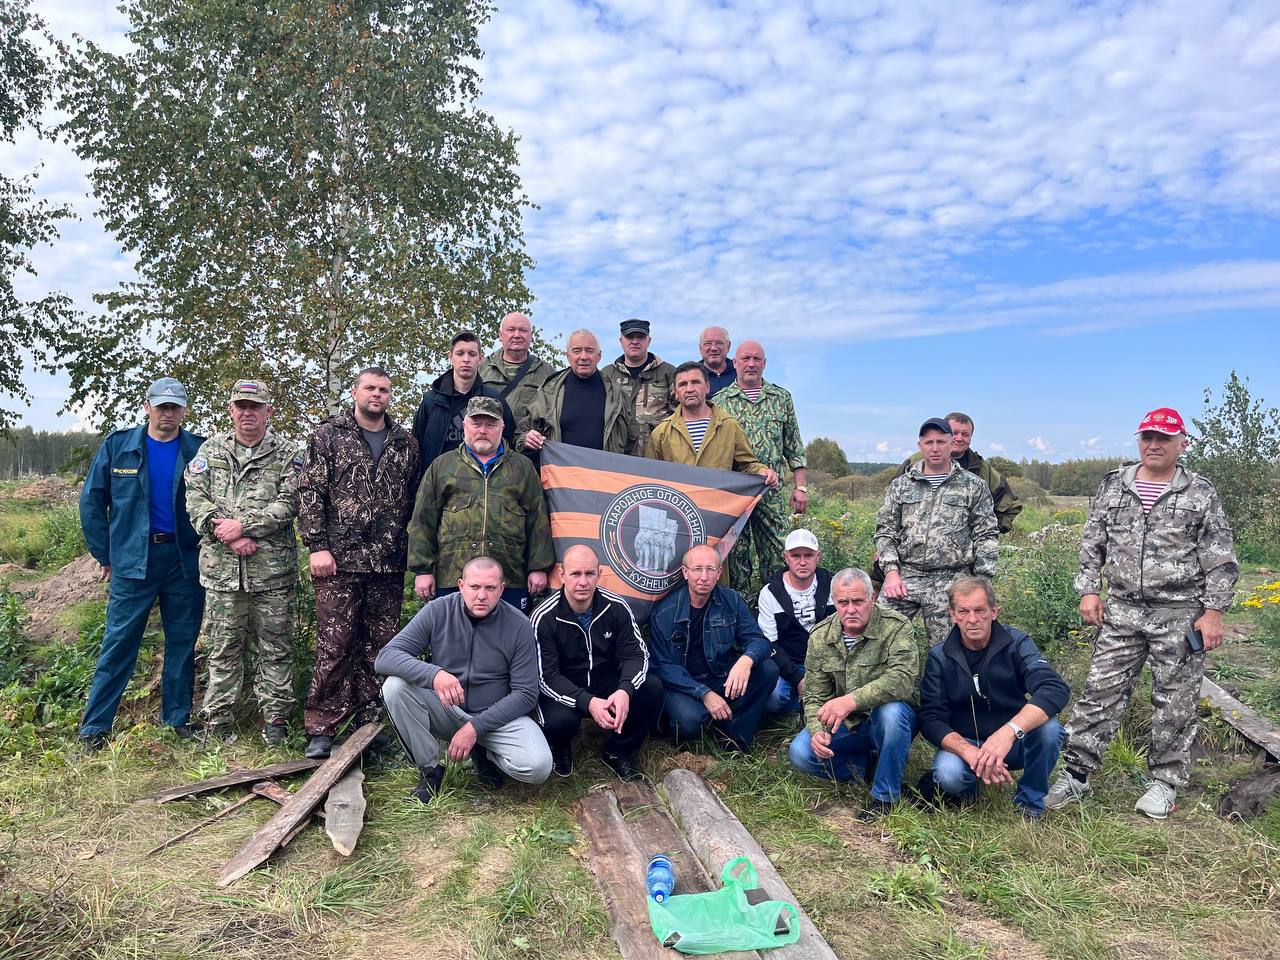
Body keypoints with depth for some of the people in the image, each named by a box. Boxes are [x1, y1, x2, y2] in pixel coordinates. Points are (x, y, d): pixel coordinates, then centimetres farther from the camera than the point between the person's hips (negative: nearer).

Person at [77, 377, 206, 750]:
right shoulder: (118, 446, 2)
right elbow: (92, 501, 6)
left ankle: (178, 720, 21)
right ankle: (94, 728, 11)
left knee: (182, 642, 8)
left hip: (185, 561, 1)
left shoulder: (199, 451, 1)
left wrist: (208, 545, -1)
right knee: (119, 642, 1)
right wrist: (105, 555, 3)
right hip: (132, 559, -1)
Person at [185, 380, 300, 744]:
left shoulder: (287, 454, 4)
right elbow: (195, 498, 3)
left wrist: (243, 525, -14)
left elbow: (288, 504, -7)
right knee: (224, 647, 9)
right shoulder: (211, 450, 12)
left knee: (275, 646, 6)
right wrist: (223, 532, -11)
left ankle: (275, 716, 17)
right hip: (222, 568, 2)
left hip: (272, 570, -1)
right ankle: (217, 718, 20)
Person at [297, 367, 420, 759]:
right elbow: (309, 493, -2)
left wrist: (415, 553, 10)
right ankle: (320, 730, 7)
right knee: (333, 646, -2)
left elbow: (415, 500, 15)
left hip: (390, 564, 3)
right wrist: (317, 546, -9)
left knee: (381, 645, 8)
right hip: (340, 561, -3)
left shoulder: (406, 444, 13)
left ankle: (369, 722, 20)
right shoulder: (328, 436, 4)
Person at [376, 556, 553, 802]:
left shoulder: (519, 625, -13)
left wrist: (475, 727, -20)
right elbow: (385, 658, -18)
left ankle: (484, 753, 7)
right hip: (445, 710, 1)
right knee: (395, 686, -26)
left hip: (498, 715, -1)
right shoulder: (438, 612, -11)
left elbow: (526, 694, -11)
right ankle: (429, 771, -7)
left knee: (538, 767, -27)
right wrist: (433, 674, -36)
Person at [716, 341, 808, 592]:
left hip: (772, 492, 1)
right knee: (735, 557, 3)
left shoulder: (781, 398, 12)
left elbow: (794, 446, 12)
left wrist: (800, 487, 5)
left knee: (777, 557, 0)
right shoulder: (720, 401, 7)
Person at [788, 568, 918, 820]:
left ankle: (885, 795, -16)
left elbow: (903, 678, -33)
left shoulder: (897, 627, -17)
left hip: (885, 721, -3)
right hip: (845, 725, 3)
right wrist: (817, 730, -22)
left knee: (890, 710, -38)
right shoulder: (820, 637, -3)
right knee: (800, 753, -20)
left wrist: (852, 700, -44)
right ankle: (864, 765, 5)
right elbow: (814, 696, -1)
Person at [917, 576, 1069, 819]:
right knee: (948, 773, -32)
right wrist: (971, 753, -33)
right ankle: (965, 790, 5)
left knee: (1048, 727, -29)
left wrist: (1009, 731, -43)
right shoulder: (940, 657, -8)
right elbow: (931, 718, -13)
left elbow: (1056, 689, -27)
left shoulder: (1016, 643, -11)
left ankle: (1030, 799, -4)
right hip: (963, 744, 0)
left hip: (1013, 743, 1)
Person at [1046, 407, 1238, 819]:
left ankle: (1166, 781, 22)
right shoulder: (1112, 486, 7)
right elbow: (1091, 544, 10)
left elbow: (1221, 560, 0)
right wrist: (1089, 591, 1)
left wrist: (1213, 612, -6)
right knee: (1100, 692, 2)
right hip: (1122, 611, 2)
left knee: (1174, 703, 7)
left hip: (1180, 616, -2)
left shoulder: (1201, 493, 0)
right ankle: (1075, 774, 9)